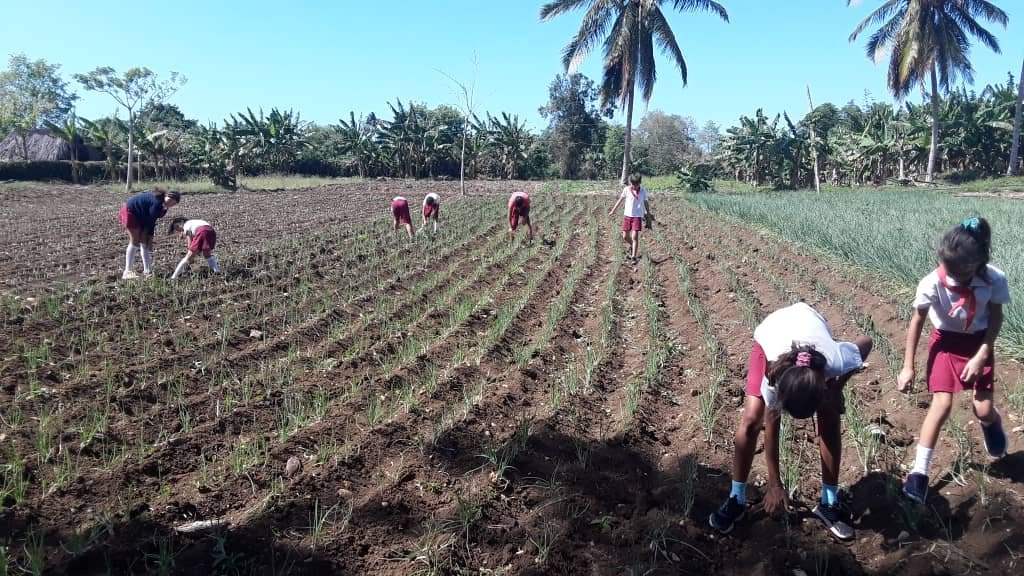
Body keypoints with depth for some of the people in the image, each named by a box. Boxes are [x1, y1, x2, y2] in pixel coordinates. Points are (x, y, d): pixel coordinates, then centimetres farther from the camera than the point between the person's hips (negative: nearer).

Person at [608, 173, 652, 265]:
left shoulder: (643, 191, -3)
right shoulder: (626, 189, -2)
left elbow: (646, 203, 8)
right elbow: (620, 200, 9)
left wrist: (648, 215, 15)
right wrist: (613, 211, 14)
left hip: (638, 216, -2)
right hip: (627, 215, 2)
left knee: (635, 237, -12)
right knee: (625, 237, 6)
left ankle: (634, 257, -7)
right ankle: (632, 246, 39)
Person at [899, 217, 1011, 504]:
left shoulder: (994, 279, -25)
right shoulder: (932, 283, -28)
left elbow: (996, 317, -8)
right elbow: (917, 322, -15)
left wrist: (982, 355, -17)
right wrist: (908, 367, -13)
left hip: (979, 341, 1)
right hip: (946, 341, -1)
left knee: (984, 409, -5)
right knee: (942, 404, -12)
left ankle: (993, 424, 37)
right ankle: (919, 472, -5)